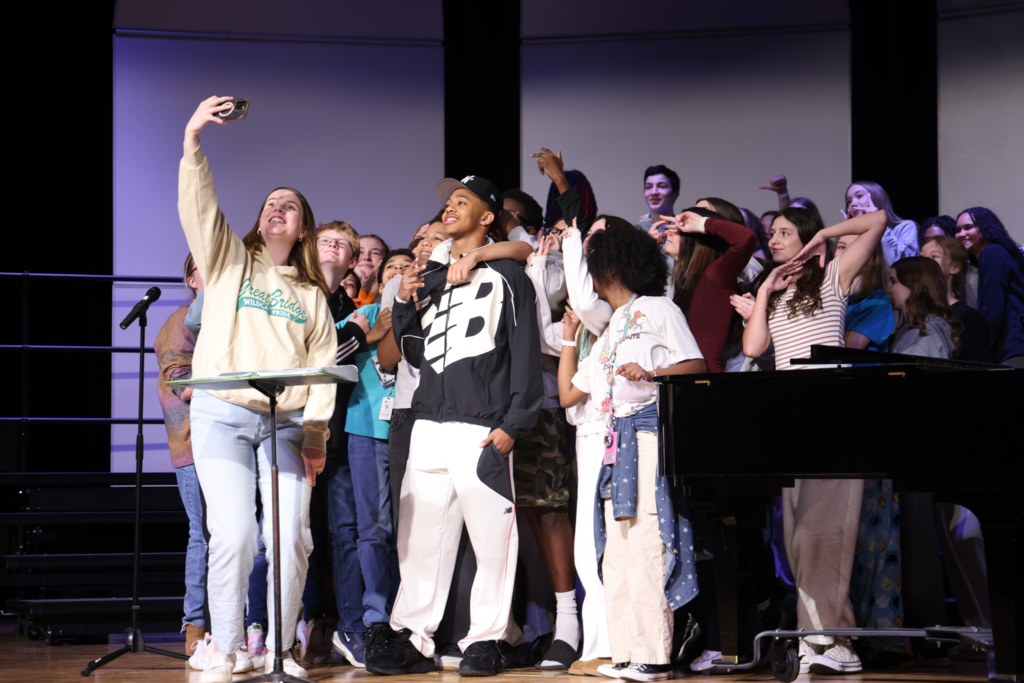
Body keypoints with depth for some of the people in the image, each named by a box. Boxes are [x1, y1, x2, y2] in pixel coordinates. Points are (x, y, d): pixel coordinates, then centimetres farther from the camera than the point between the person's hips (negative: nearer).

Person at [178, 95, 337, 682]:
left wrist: (315, 435, 0)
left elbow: (323, 364, 11)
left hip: (286, 423, 2)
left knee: (293, 535, -8)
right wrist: (192, 141, -17)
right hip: (222, 414, -2)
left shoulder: (312, 294, 19)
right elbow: (198, 207, -3)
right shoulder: (229, 260, 14)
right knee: (233, 534, -14)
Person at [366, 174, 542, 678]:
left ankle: (484, 640, 2)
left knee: (491, 537, -5)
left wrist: (512, 424, -11)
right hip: (428, 425, 5)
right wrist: (403, 306, 8)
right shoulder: (428, 280, 22)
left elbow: (525, 356, -2)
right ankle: (412, 640, 4)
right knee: (420, 538, 2)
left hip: (482, 429, -5)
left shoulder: (507, 277, 5)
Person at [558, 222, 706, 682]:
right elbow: (568, 395, 26)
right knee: (616, 551, 2)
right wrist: (568, 338, 30)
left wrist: (650, 373, -19)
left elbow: (695, 366, -4)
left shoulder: (658, 308, 6)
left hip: (651, 430, -8)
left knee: (646, 544, -15)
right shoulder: (607, 334, 27)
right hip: (616, 440, 8)